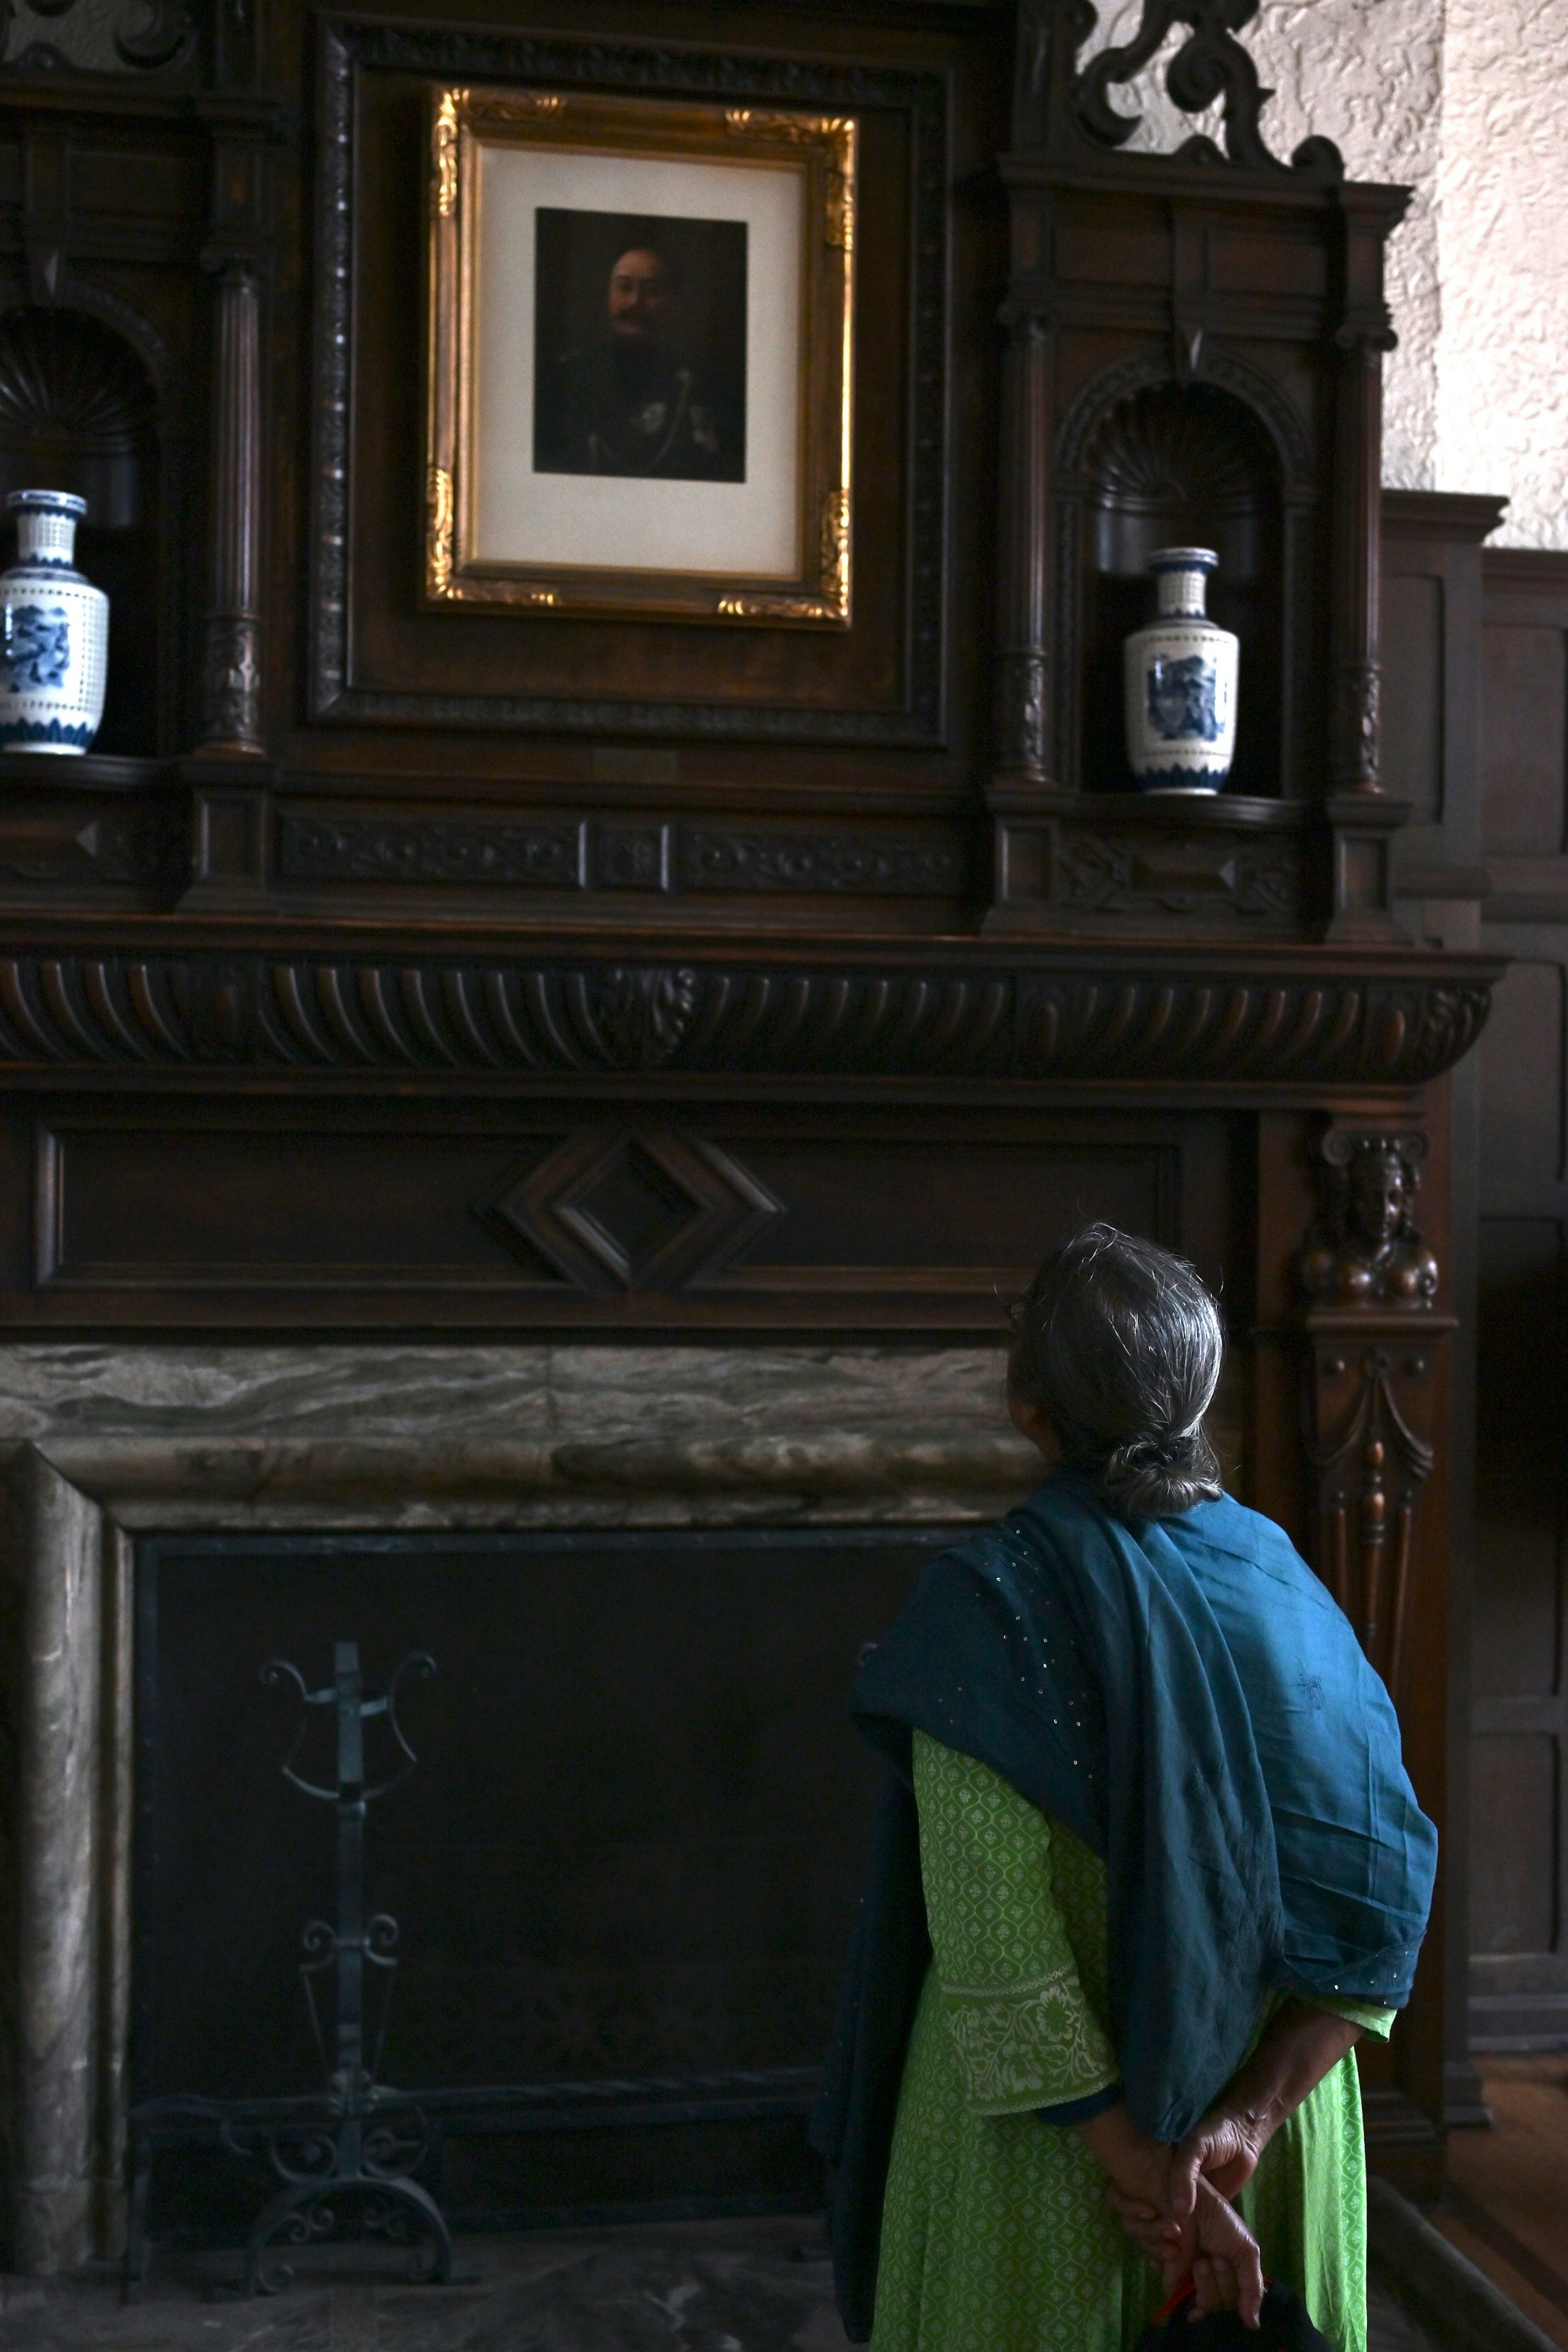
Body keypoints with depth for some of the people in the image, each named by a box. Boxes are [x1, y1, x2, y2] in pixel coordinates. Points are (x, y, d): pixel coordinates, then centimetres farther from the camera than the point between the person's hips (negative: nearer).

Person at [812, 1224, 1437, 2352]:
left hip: (1049, 2132, -4)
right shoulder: (1281, 1581, -3)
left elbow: (999, 1952, -23)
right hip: (1268, 2108, 4)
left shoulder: (990, 1597, -16)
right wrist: (1247, 2122, -13)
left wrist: (1141, 2172, -18)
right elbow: (1381, 1893, -8)